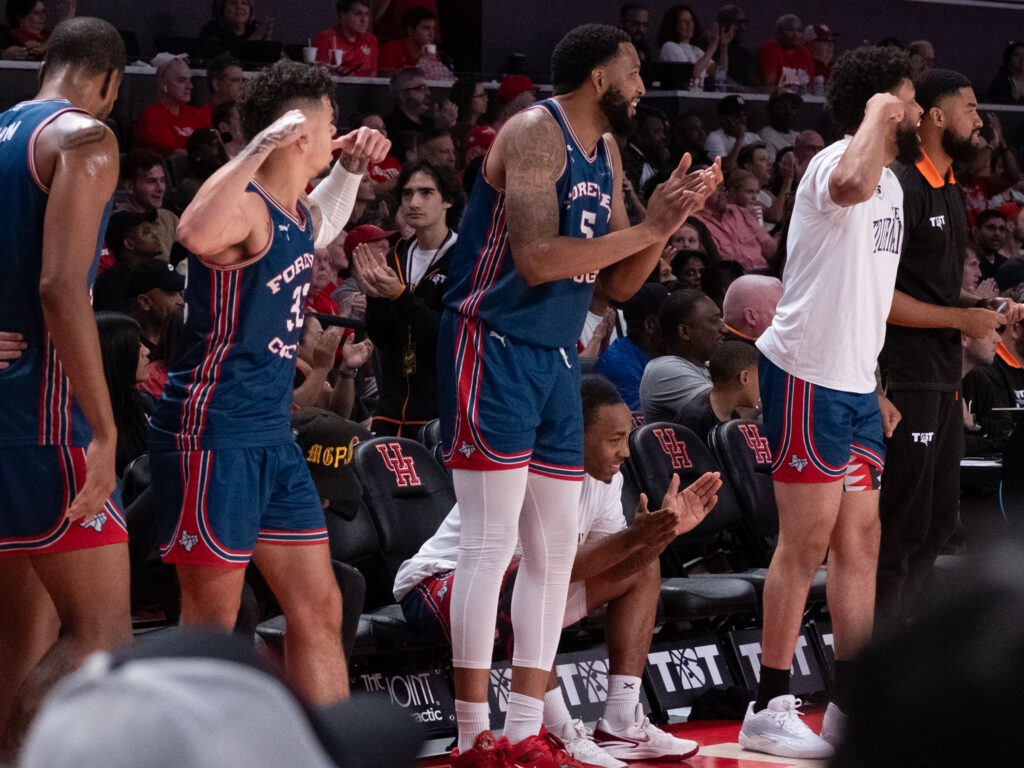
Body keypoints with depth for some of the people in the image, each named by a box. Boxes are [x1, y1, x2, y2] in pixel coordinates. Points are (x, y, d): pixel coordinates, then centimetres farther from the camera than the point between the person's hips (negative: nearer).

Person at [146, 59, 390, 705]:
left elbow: (323, 230, 39)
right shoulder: (246, 206, -17)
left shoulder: (296, 211, 12)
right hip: (212, 435, -10)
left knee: (320, 609, 12)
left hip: (272, 436, 10)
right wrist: (260, 148, -38)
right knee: (212, 624, -5)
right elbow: (197, 235, -43)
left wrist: (351, 170, 22)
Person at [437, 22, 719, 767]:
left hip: (556, 358, 9)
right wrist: (646, 227, -19)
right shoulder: (535, 134, -14)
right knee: (491, 546, -8)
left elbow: (618, 283, 16)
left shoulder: (606, 153, 14)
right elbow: (537, 259, -25)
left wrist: (672, 216, 1)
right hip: (495, 349, -9)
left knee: (555, 549, 8)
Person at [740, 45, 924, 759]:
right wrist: (878, 109, -26)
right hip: (808, 373, -10)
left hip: (854, 384, 10)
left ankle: (850, 707, 15)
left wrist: (873, 387, 23)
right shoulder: (839, 162, -14)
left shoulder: (891, 183, 17)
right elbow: (850, 186, -43)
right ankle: (770, 709, 0)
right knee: (807, 542, -7)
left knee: (860, 543, 10)